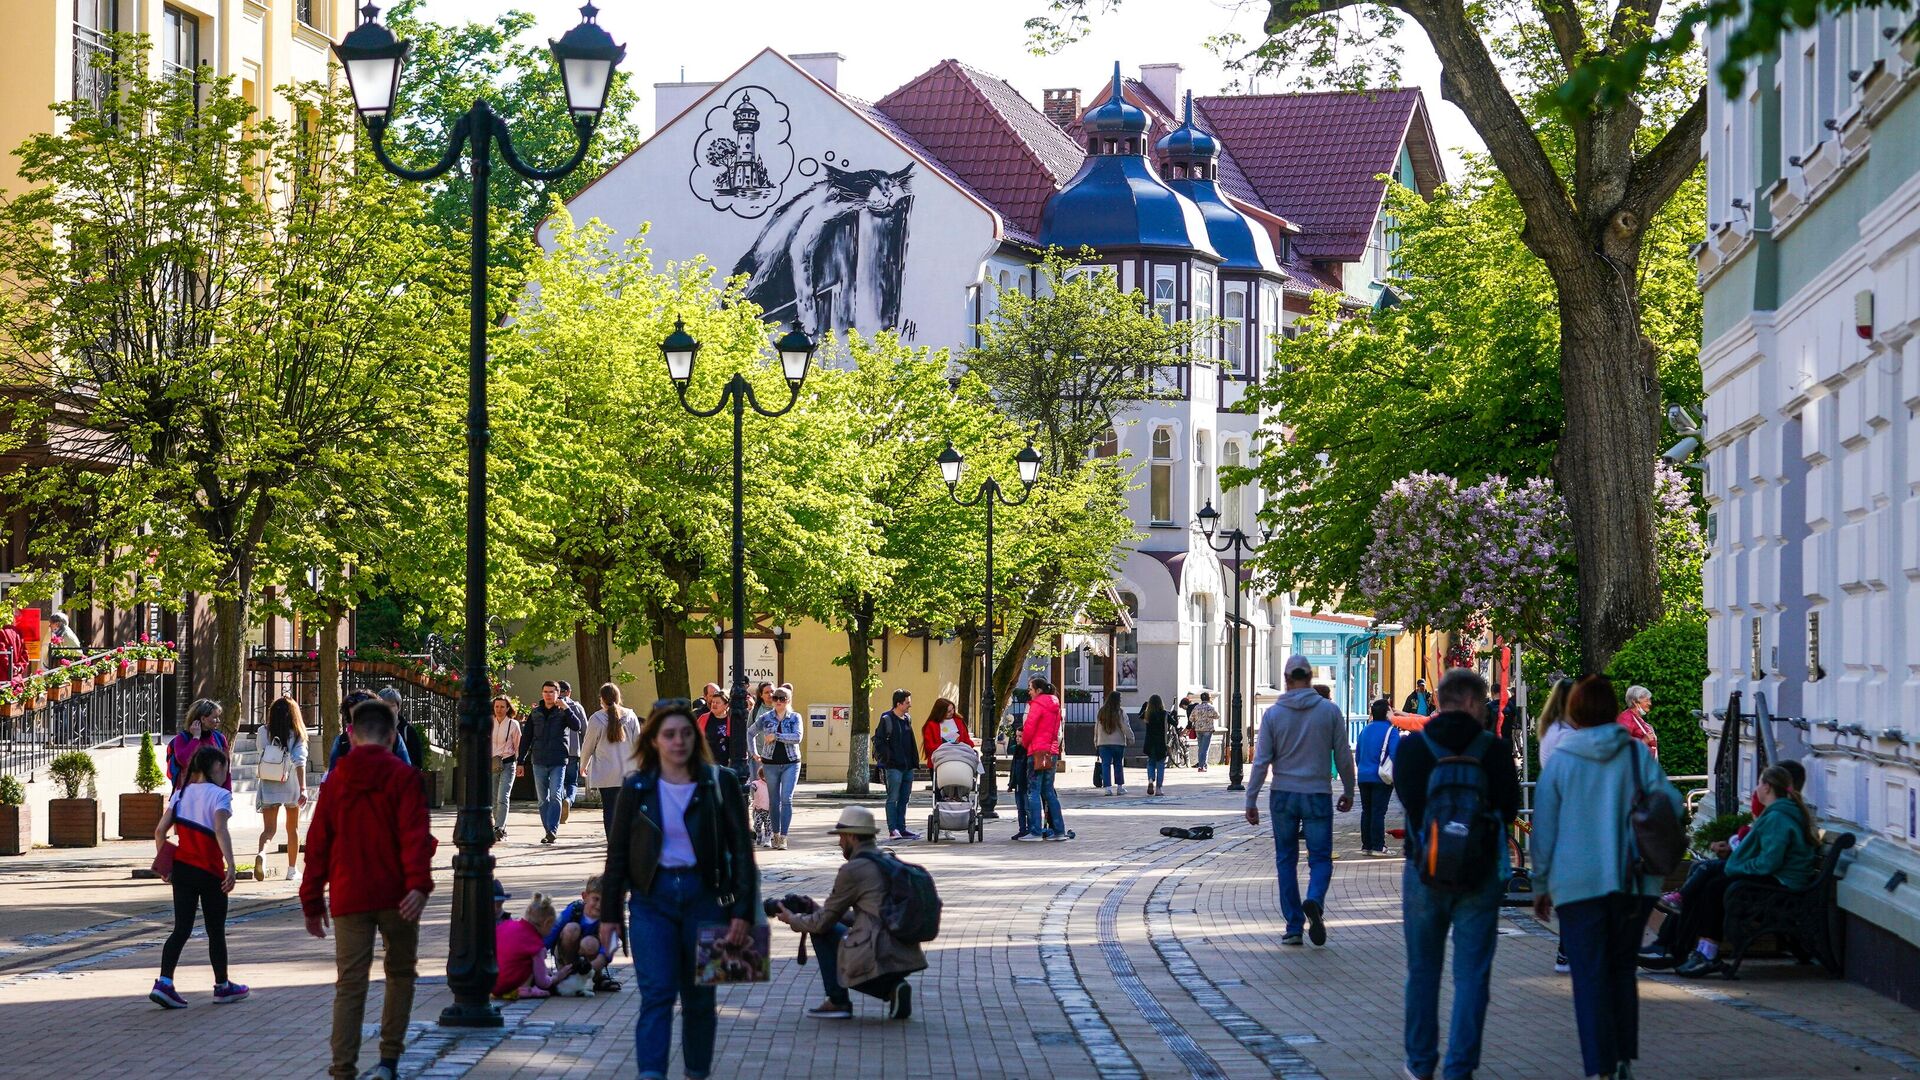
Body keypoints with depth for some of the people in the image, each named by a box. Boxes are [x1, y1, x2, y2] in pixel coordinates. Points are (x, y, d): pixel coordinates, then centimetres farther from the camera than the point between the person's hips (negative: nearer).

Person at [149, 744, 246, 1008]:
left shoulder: (181, 794, 9)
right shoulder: (219, 794, -9)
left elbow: (160, 830, 4)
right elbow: (220, 830, -23)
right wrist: (231, 865, -29)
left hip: (182, 868, 5)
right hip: (210, 872, -5)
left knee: (181, 929, 5)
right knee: (216, 931, 9)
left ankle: (164, 983, -11)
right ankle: (222, 986, 22)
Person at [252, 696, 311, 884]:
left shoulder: (264, 734, -1)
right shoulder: (297, 736, -7)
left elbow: (261, 758, 10)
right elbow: (300, 761, -17)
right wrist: (303, 788, -22)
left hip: (268, 786, 0)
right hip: (291, 787, 0)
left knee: (269, 828, -2)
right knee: (293, 828, 17)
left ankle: (261, 853, -34)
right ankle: (292, 870, 24)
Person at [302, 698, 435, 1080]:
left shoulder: (335, 780, 9)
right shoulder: (403, 776, -2)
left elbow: (318, 844, 11)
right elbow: (415, 834, -15)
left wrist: (312, 902, 16)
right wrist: (419, 884, -22)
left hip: (348, 898, 2)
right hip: (395, 896, -2)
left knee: (350, 984, 1)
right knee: (400, 973, 16)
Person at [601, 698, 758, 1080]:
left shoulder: (720, 783, 1)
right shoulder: (637, 788, 3)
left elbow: (741, 849, 1)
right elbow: (618, 853, 8)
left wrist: (743, 910, -6)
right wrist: (610, 912, 5)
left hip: (704, 896, 1)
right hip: (652, 899, -1)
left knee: (699, 997, 9)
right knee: (657, 991, -12)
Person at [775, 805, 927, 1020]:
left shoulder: (852, 870, -9)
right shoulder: (890, 861, 17)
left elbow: (823, 921, 0)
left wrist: (793, 920, 19)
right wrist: (814, 909, 32)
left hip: (879, 959, -8)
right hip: (907, 959, 8)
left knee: (823, 932, 10)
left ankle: (837, 1001, 9)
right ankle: (892, 988, 8)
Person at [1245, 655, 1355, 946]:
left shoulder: (1273, 714, -2)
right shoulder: (1330, 711, -3)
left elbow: (1261, 761, -4)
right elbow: (1344, 757, 1)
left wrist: (1251, 802, 2)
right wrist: (1348, 792, 14)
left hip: (1283, 796, 1)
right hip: (1318, 795, -1)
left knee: (1286, 860, 10)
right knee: (1320, 858, 6)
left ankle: (1294, 926, 8)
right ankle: (1314, 901, -24)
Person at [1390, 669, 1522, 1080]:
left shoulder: (1410, 748, -4)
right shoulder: (1493, 749, -7)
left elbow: (1409, 804, -5)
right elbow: (1509, 809, -3)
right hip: (1481, 874, -2)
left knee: (1423, 969, 15)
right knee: (1472, 975, 3)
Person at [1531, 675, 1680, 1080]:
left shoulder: (1559, 762, -2)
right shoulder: (1638, 754, 0)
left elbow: (1543, 831, 2)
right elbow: (1671, 803, -5)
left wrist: (1541, 886, 11)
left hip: (1579, 884, -2)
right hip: (1634, 882, 2)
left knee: (1590, 976, 0)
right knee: (1622, 969, 17)